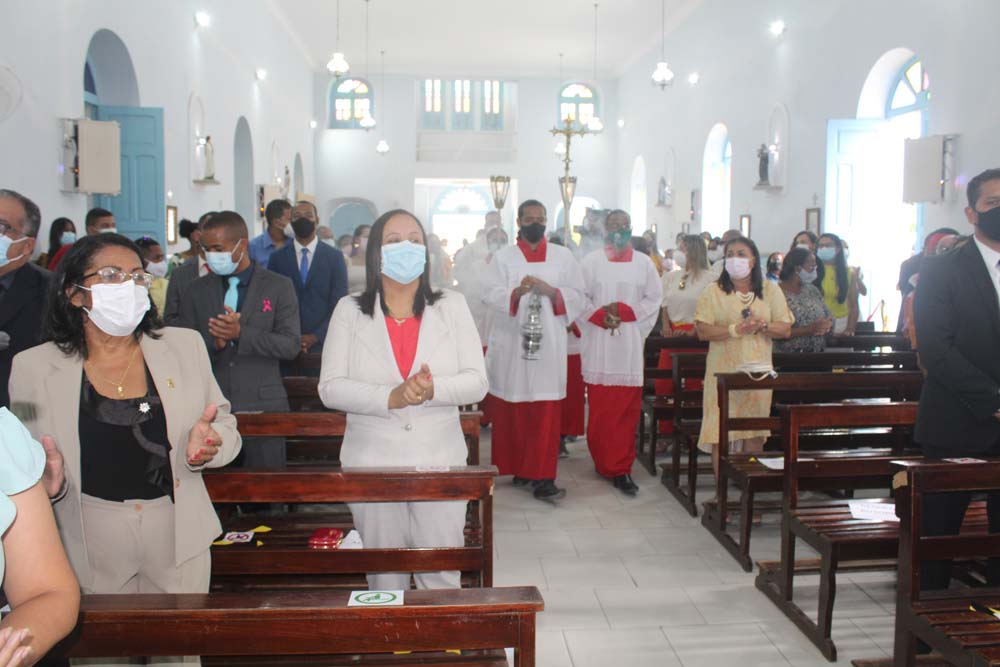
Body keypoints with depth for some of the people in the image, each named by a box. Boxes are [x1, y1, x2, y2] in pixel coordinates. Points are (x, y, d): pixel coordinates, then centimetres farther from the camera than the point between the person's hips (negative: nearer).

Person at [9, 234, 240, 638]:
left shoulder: (184, 346, 0)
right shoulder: (34, 366, -3)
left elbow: (226, 428, 4)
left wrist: (208, 444, -17)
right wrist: (48, 483, -18)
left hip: (179, 534, 1)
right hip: (87, 542, -1)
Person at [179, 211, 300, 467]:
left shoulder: (279, 287, 3)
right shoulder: (195, 291, 11)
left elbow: (291, 346, -5)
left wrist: (241, 333, -18)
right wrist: (214, 341, -14)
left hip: (263, 407, -2)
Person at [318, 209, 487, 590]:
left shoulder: (452, 306, 5)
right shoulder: (349, 311, 3)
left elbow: (477, 382, -1)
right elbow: (330, 388, -4)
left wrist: (432, 390, -21)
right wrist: (390, 397, -20)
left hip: (440, 462, 0)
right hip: (372, 465, 0)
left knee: (442, 579, 5)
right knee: (385, 581, 11)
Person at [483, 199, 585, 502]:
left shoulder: (563, 256, 11)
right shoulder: (503, 257, 6)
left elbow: (577, 295, 6)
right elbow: (491, 295, -6)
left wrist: (550, 290, -12)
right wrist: (517, 292, -24)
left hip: (549, 342, 1)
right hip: (512, 342, 0)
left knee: (546, 412, -4)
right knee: (512, 410, 3)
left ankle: (542, 477, -2)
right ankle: (520, 466, 19)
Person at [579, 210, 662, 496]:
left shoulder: (644, 264, 10)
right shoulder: (591, 262, 5)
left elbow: (654, 299, 6)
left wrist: (623, 310, -7)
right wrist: (600, 316, -13)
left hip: (630, 345, 1)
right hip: (598, 345, -1)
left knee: (627, 408, -1)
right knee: (600, 408, 0)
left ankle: (621, 467, 5)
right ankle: (604, 461, 13)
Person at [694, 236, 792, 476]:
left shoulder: (770, 290, 10)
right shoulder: (714, 291, 3)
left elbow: (785, 329, 6)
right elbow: (703, 331, -6)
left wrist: (762, 326, -12)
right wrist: (734, 330, -18)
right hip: (724, 370, -2)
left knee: (755, 433, 4)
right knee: (721, 432, -4)